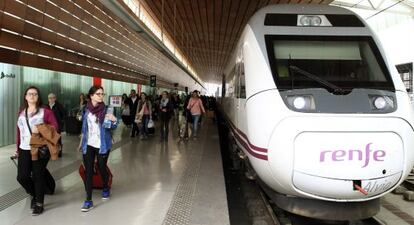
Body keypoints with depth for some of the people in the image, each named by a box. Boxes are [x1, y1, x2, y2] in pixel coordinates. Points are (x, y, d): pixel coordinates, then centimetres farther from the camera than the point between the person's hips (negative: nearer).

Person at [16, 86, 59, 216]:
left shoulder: (45, 111, -4)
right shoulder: (21, 112, 11)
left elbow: (55, 127, -9)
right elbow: (19, 131, 14)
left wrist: (41, 128, -24)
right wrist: (18, 148, 15)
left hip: (40, 149, -4)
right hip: (24, 150, 4)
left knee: (38, 177, 3)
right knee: (22, 177, 1)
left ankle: (39, 204, 19)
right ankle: (34, 195, 30)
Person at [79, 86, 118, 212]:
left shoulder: (106, 109, -9)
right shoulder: (86, 109, -1)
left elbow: (112, 127, -7)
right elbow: (84, 127, 13)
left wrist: (114, 121, -29)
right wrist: (82, 142, 17)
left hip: (102, 145, -2)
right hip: (88, 144, 2)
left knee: (102, 168, 10)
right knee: (88, 171, -2)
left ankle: (106, 188, 40)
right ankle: (88, 200, 3)